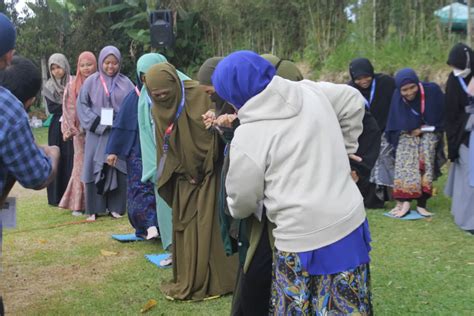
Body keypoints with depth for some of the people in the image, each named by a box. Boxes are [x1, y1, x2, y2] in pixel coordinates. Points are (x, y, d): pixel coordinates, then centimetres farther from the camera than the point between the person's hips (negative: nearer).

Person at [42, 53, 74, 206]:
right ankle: (57, 196, 7)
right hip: (57, 129, 1)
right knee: (57, 161, 1)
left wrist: (62, 106, -12)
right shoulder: (49, 86, 6)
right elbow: (51, 108, -3)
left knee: (72, 159, -5)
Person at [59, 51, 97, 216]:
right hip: (81, 132, 0)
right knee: (81, 166, -1)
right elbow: (69, 110, 2)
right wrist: (70, 130, -6)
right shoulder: (73, 86, 4)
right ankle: (78, 204, 2)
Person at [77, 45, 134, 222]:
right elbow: (82, 104, 3)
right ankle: (94, 209, 7)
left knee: (118, 170, 2)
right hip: (97, 133, -1)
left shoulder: (125, 83, 5)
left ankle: (116, 207, 12)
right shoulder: (91, 81, 3)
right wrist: (95, 122, -10)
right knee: (95, 170, 0)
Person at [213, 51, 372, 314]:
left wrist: (237, 212, 23)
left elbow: (242, 198, -1)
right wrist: (344, 148, 24)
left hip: (304, 239, -6)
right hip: (350, 222, 7)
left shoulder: (248, 135, -12)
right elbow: (353, 101, 21)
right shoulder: (309, 91, 3)